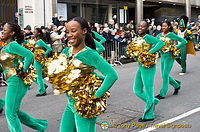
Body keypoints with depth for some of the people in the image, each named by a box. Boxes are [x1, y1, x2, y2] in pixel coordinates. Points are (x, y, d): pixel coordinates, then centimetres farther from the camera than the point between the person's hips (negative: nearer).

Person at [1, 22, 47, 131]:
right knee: (15, 112, 15)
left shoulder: (12, 45, -13)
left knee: (10, 113, -3)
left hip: (16, 81, -10)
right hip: (14, 82, 10)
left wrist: (23, 71, -17)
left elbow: (30, 55, -25)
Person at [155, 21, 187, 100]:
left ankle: (162, 94, 3)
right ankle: (177, 85, 33)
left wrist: (176, 48, -16)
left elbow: (184, 41, -9)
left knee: (165, 75, -6)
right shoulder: (160, 35, 7)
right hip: (163, 56, 7)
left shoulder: (171, 35, -9)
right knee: (164, 75, 10)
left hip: (169, 56, -6)